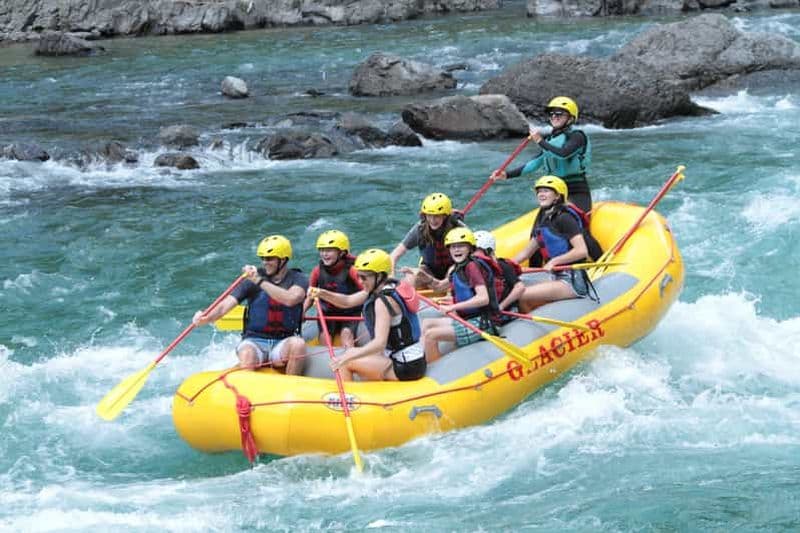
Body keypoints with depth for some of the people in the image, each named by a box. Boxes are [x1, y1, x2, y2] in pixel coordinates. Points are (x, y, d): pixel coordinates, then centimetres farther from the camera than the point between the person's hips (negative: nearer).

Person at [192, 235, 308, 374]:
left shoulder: (298, 279, 2)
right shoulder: (252, 278, 2)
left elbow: (290, 299, -21)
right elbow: (226, 304, -8)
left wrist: (260, 281, -22)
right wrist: (207, 318, -27)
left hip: (283, 344, 0)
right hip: (255, 340, 0)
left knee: (298, 344, -33)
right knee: (247, 353, -34)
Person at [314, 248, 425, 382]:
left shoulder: (384, 300, -22)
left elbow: (380, 343, -30)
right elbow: (348, 301, 9)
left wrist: (348, 357, -37)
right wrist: (323, 294, -7)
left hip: (405, 368, -10)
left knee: (345, 363, -7)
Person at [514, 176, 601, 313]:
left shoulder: (564, 218, -12)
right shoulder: (543, 220, 16)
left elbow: (582, 251, -21)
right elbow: (526, 252, 22)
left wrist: (554, 261, -21)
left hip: (573, 281, -9)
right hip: (558, 278, 9)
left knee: (521, 297, -17)